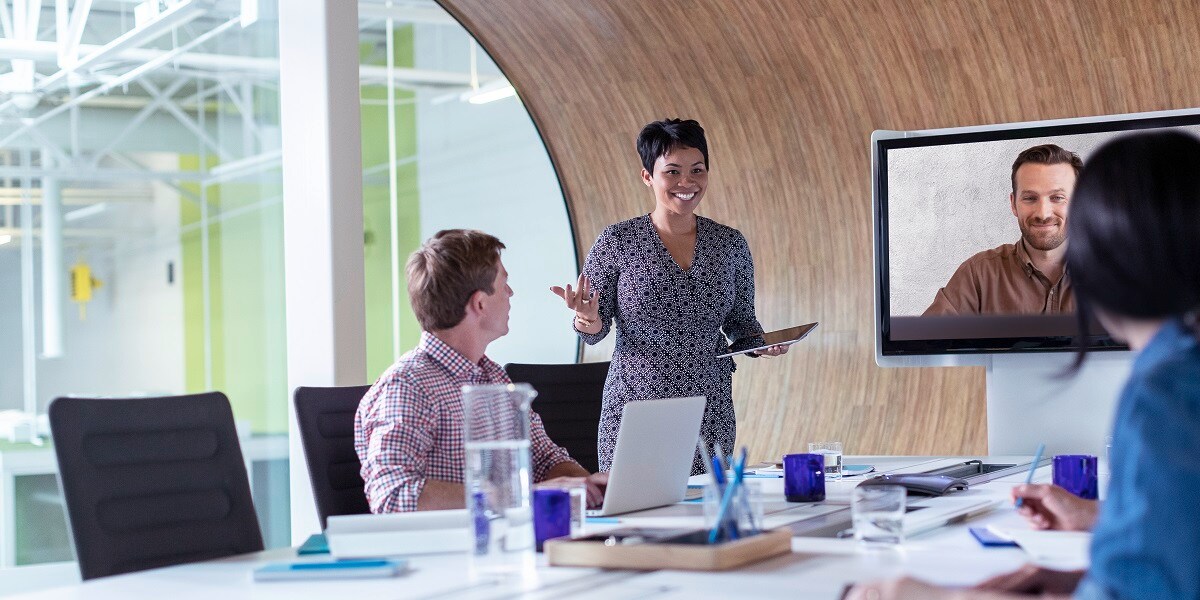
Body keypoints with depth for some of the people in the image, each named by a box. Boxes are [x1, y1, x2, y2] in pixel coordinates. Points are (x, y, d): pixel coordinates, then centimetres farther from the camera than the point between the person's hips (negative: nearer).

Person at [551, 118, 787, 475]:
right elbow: (596, 330, 2)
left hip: (710, 416, 3)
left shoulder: (730, 244, 6)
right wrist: (588, 322, -20)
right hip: (633, 415, -2)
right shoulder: (617, 242, -3)